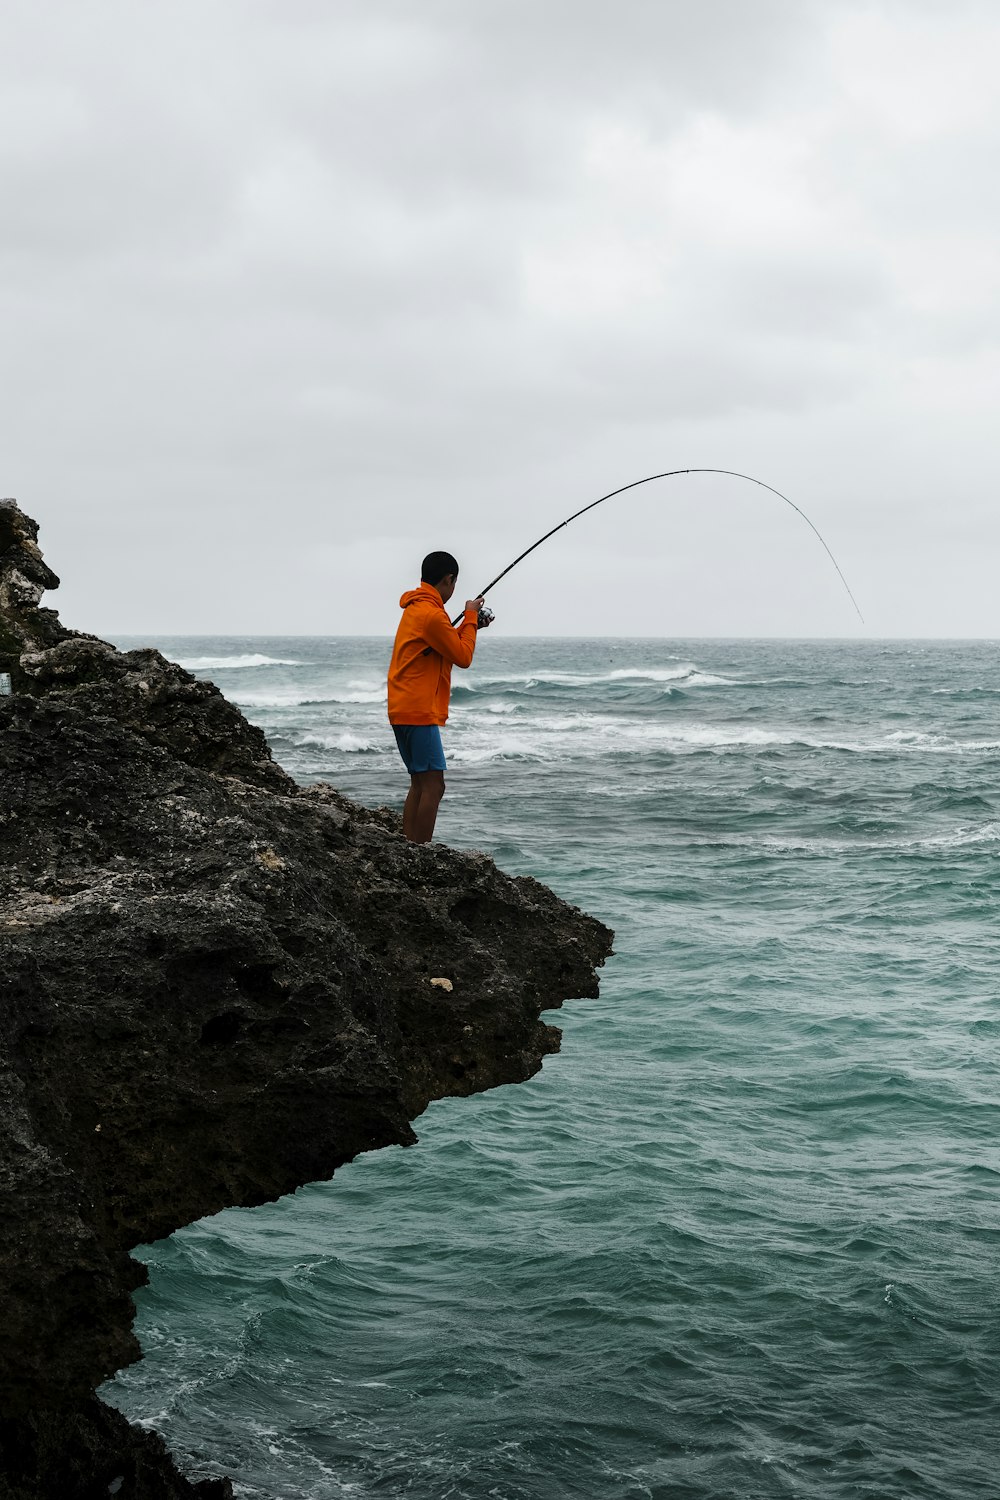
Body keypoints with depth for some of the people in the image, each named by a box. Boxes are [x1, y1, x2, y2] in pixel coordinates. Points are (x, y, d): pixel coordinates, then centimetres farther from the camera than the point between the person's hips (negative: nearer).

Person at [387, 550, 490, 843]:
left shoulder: (415, 608, 15)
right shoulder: (431, 613, -16)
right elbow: (463, 657, -10)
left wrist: (469, 623, 20)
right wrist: (470, 618, 1)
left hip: (404, 710, 10)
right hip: (419, 712, -10)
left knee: (420, 784, 13)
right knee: (433, 786, -10)